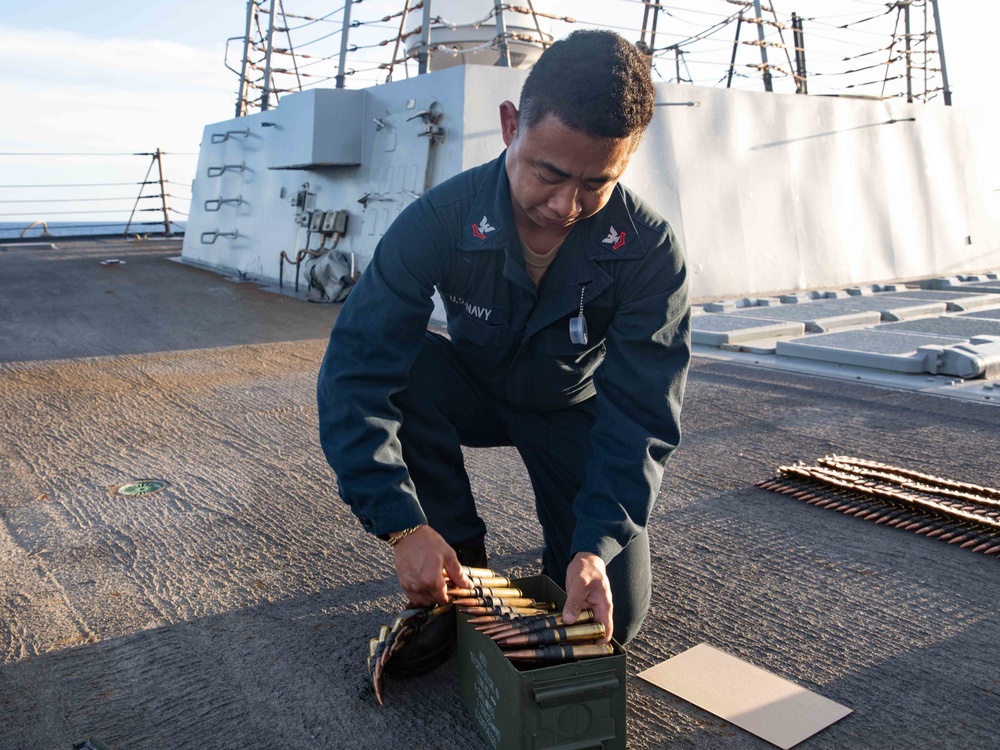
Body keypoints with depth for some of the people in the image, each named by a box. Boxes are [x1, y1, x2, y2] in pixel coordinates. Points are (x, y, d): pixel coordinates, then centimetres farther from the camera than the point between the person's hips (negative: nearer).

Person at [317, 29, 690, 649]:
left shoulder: (651, 251, -28)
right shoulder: (439, 219, -29)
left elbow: (643, 416, -27)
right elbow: (354, 374, -34)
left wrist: (599, 547, -40)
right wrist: (405, 527, -42)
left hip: (574, 408, 0)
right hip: (473, 389, 1)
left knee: (615, 614, -14)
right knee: (400, 371, -34)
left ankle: (566, 546, 21)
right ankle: (461, 556, -13)